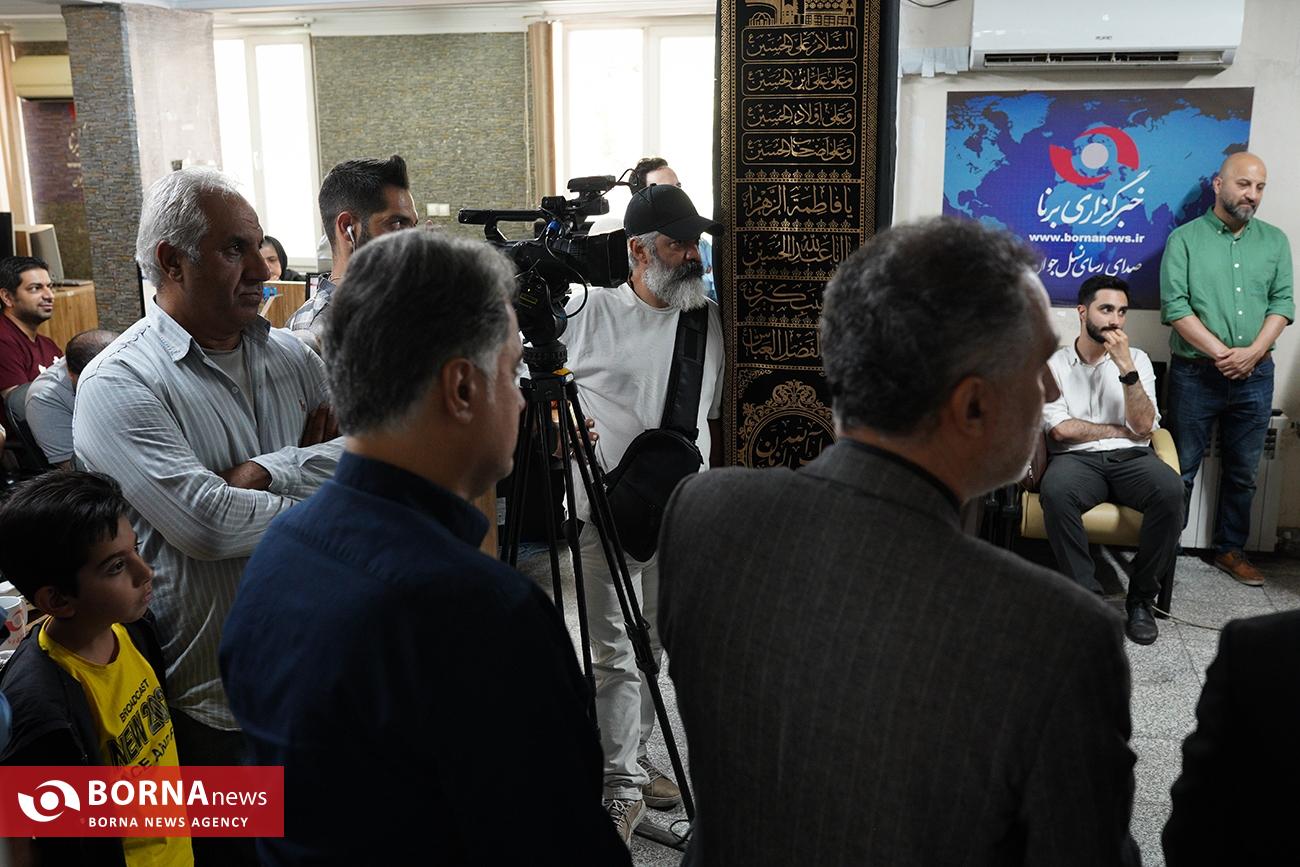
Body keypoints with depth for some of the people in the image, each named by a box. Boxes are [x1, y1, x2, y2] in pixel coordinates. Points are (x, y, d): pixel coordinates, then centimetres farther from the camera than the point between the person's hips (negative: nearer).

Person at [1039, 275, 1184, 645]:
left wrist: (1126, 367, -10)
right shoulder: (1054, 363, 6)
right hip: (1077, 460, -2)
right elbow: (1060, 430, -6)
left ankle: (1142, 597, -15)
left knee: (1170, 489, -32)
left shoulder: (1137, 359, 12)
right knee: (1055, 491, -38)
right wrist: (1119, 430, 1)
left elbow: (1144, 427, -2)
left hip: (1131, 458, 2)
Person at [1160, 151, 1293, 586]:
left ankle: (1231, 550, 26)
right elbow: (1175, 306, -11)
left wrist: (1252, 351, -14)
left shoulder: (1275, 240, 8)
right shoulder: (1185, 238, -3)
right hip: (1195, 374, -3)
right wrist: (1221, 353, -18)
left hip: (1256, 375, 4)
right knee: (1180, 471, 4)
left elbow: (1282, 303, 2)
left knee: (1243, 472, 12)